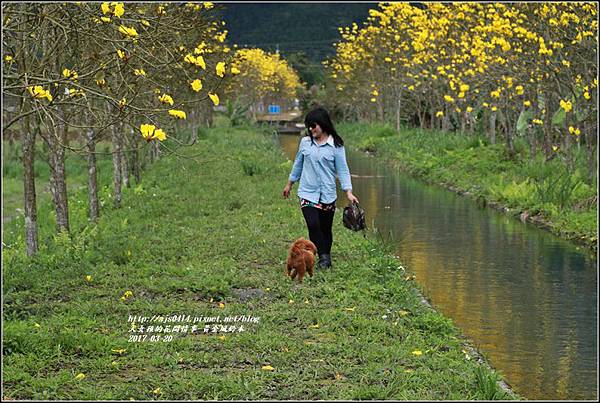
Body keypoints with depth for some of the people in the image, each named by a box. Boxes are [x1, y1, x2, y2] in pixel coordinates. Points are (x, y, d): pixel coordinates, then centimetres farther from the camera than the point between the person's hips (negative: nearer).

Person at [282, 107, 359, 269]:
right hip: (308, 193, 1)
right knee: (313, 225, -17)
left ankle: (326, 256, 28)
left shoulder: (336, 146, -4)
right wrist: (289, 183, 25)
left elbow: (342, 170, -3)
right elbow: (298, 164, 18)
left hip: (327, 194, -1)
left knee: (326, 228, 7)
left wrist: (348, 192, -12)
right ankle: (323, 257, -5)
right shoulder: (305, 142, 5)